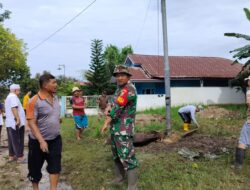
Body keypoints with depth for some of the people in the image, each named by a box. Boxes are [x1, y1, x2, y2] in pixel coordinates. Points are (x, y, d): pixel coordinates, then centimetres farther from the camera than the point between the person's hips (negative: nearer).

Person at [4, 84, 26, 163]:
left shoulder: (8, 97, 22)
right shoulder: (13, 96, -13)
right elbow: (14, 108, -27)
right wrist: (18, 119, -31)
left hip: (10, 122, 10)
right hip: (16, 123, -10)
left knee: (12, 141, 14)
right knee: (18, 141, -5)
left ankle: (11, 156, 20)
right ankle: (20, 157, 0)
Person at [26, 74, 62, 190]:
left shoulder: (55, 98, 2)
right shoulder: (34, 101, -19)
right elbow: (32, 123, -20)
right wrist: (41, 141, -25)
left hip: (55, 139, 5)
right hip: (38, 141, -5)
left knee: (55, 166, 6)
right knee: (36, 168, 14)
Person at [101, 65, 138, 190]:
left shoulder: (129, 88, -15)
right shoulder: (119, 89, 14)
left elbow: (118, 106, -21)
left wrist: (106, 122, -17)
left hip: (124, 128, -9)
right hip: (115, 127, 10)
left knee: (127, 157, -8)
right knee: (116, 155, 19)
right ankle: (119, 178, 35)